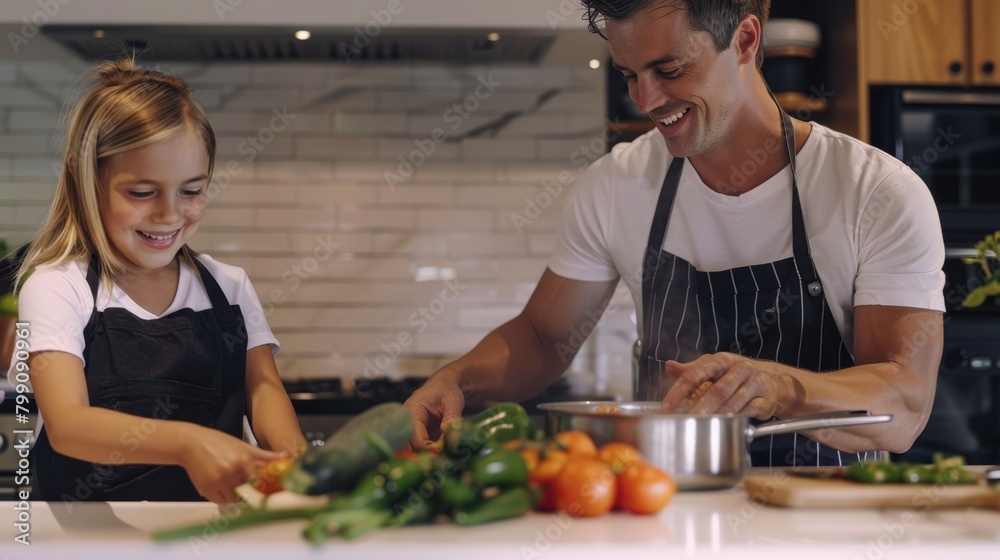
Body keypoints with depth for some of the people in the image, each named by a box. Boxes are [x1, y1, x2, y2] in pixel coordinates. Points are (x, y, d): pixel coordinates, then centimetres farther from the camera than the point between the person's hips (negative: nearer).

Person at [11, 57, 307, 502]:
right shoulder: (57, 289, -4)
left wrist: (290, 450, -26)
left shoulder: (229, 287, 8)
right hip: (88, 502, -5)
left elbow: (263, 387, -1)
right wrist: (188, 442, -37)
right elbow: (65, 423, -17)